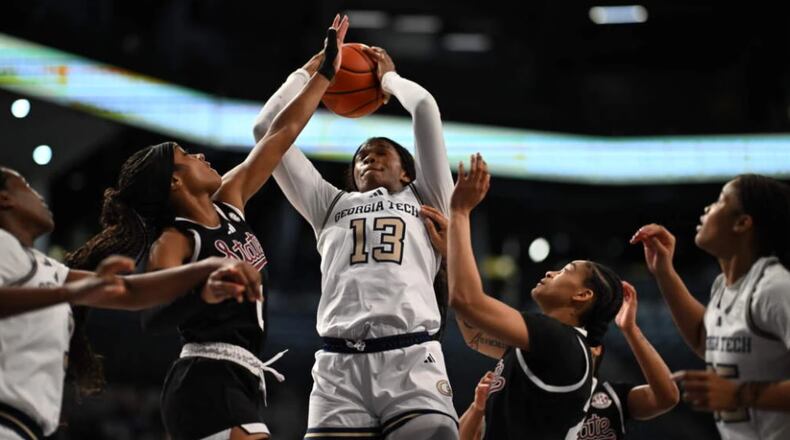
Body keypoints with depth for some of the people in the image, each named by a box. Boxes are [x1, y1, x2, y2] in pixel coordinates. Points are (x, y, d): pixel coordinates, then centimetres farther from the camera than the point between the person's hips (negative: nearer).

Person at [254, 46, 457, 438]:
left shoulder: (424, 201, 26)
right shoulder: (332, 206, 30)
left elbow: (425, 109, 19)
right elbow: (268, 127, 30)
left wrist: (390, 78, 38)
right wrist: (310, 72, 40)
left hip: (412, 360, -1)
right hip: (339, 365, 2)